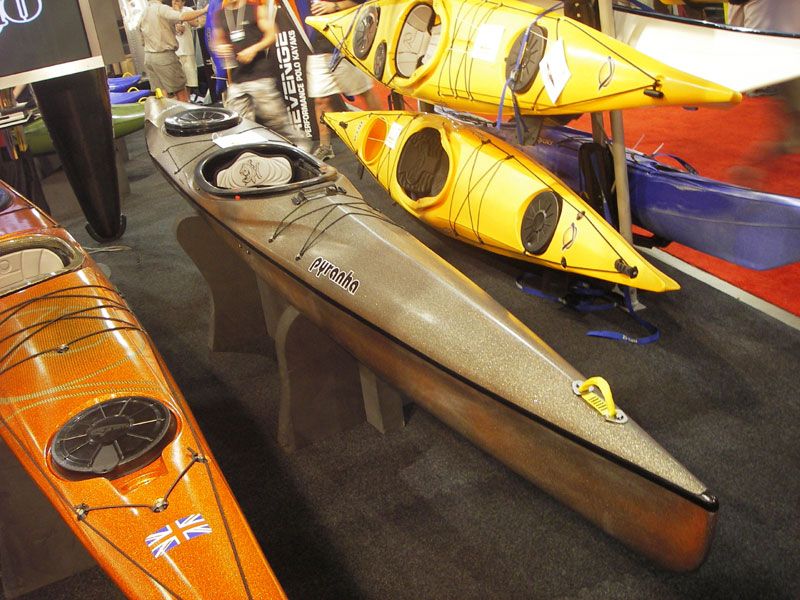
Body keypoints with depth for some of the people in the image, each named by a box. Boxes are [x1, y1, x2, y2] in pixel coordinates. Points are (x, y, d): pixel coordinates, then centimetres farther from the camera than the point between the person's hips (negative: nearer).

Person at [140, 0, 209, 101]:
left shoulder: (143, 15, 13)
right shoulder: (161, 9, -11)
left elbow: (143, 40, 18)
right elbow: (183, 17, -26)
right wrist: (204, 10, -21)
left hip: (148, 56, 7)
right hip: (164, 56, -7)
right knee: (180, 91, 1)